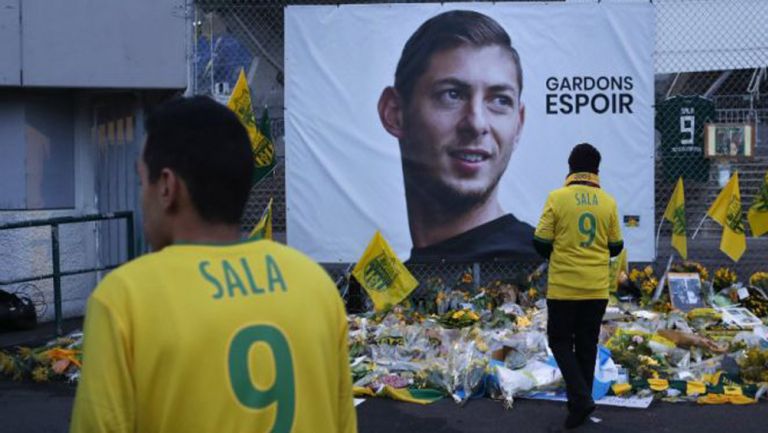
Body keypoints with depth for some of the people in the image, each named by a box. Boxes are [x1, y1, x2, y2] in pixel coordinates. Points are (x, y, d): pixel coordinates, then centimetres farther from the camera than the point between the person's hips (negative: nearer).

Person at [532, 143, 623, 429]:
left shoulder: (557, 198, -10)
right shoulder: (608, 202, 0)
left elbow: (541, 243, -7)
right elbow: (615, 246, 8)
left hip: (563, 287, -3)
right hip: (597, 288, 3)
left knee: (560, 342, 10)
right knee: (587, 345, 14)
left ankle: (580, 398, -5)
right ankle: (581, 401, 21)